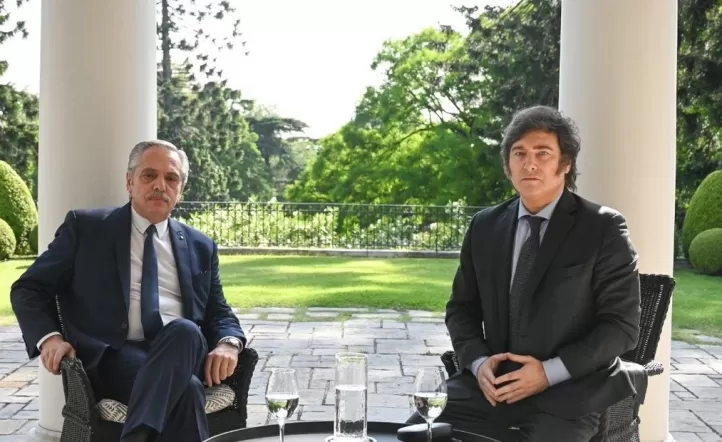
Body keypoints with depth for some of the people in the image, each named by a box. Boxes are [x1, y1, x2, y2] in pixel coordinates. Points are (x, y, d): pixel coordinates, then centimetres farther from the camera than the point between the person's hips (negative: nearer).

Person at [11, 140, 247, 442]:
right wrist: (48, 337, -11)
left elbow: (219, 313, 18)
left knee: (185, 330, -36)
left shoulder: (200, 247, 19)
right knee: (186, 388, -37)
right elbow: (29, 289, 10)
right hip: (115, 357, -3)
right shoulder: (86, 227, 10)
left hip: (185, 353, 4)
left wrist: (228, 344, -7)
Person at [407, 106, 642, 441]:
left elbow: (622, 324, -5)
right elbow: (461, 308, 14)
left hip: (569, 391, -3)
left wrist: (549, 372, -15)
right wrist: (478, 362, -6)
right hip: (494, 383, 3)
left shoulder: (604, 229, -3)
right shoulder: (484, 226, 9)